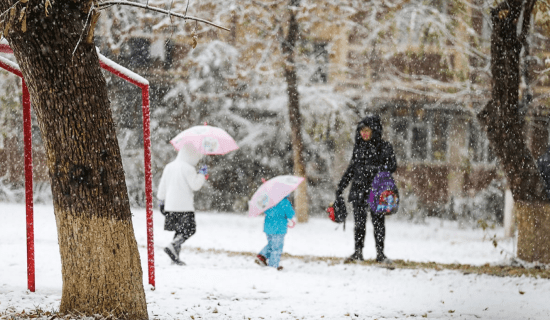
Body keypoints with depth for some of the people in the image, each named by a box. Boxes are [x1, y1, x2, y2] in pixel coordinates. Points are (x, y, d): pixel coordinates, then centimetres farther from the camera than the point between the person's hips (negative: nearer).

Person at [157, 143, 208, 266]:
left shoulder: (169, 167, 14)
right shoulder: (188, 168, -10)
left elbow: (163, 186, 17)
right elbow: (195, 185, -11)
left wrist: (162, 201, 26)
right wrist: (202, 174, 3)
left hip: (170, 205, 7)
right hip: (184, 206, -7)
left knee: (181, 230, 14)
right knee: (189, 229, -4)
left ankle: (175, 256, 7)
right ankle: (173, 247, -23)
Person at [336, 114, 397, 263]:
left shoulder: (384, 147, 1)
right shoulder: (358, 147, 14)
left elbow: (392, 166, -5)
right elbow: (351, 168, 20)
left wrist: (376, 169, -23)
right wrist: (341, 186, 18)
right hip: (359, 190, 4)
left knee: (378, 221, -2)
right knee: (359, 222, 3)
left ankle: (380, 253, 4)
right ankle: (358, 252, 9)